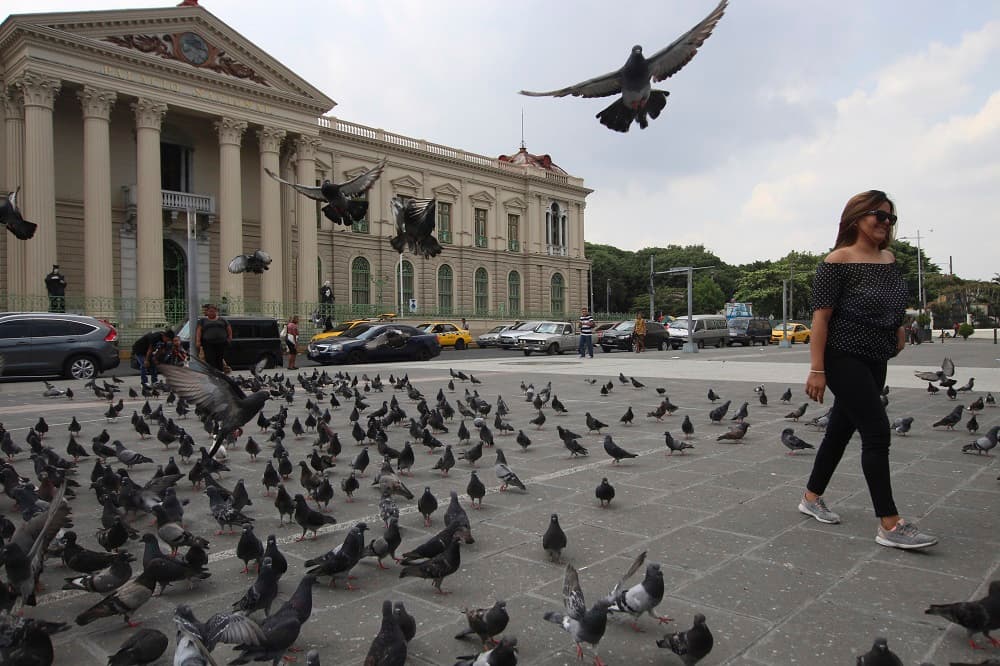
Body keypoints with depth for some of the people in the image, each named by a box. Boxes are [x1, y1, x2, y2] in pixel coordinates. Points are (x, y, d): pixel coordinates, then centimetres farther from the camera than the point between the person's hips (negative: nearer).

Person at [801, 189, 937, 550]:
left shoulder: (889, 260, 10)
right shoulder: (838, 262, -13)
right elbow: (821, 316, -17)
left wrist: (898, 331, 8)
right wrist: (817, 370, -21)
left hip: (875, 362, 8)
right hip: (844, 359, -7)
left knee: (841, 430, 14)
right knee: (877, 431, -11)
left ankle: (811, 498, 29)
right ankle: (890, 526, -5)